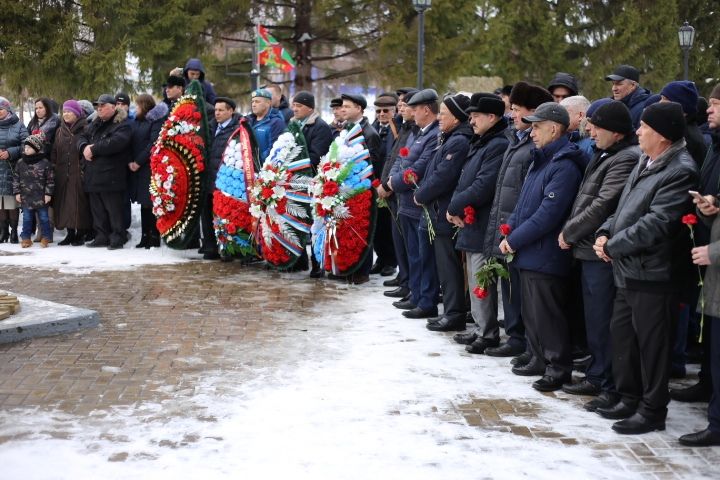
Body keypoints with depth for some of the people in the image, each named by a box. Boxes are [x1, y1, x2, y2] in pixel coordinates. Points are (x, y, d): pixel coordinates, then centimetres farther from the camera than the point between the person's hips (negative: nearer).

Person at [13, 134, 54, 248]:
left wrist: (48, 193, -9)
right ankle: (26, 238, 17)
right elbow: (16, 178, 8)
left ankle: (46, 237, 19)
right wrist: (17, 192, 2)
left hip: (41, 198, -3)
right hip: (26, 198, 3)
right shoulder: (20, 163, 2)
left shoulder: (45, 163, -8)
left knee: (44, 217, 7)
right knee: (27, 218, 9)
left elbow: (50, 180, -5)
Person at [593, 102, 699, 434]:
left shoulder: (680, 172, -18)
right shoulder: (646, 162, 12)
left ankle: (652, 410, 14)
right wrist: (606, 232, 1)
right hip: (628, 270, 10)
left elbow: (655, 225, -24)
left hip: (652, 273, -10)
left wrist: (612, 246, -16)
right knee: (621, 333, 18)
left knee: (651, 341, 1)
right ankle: (629, 398, 32)